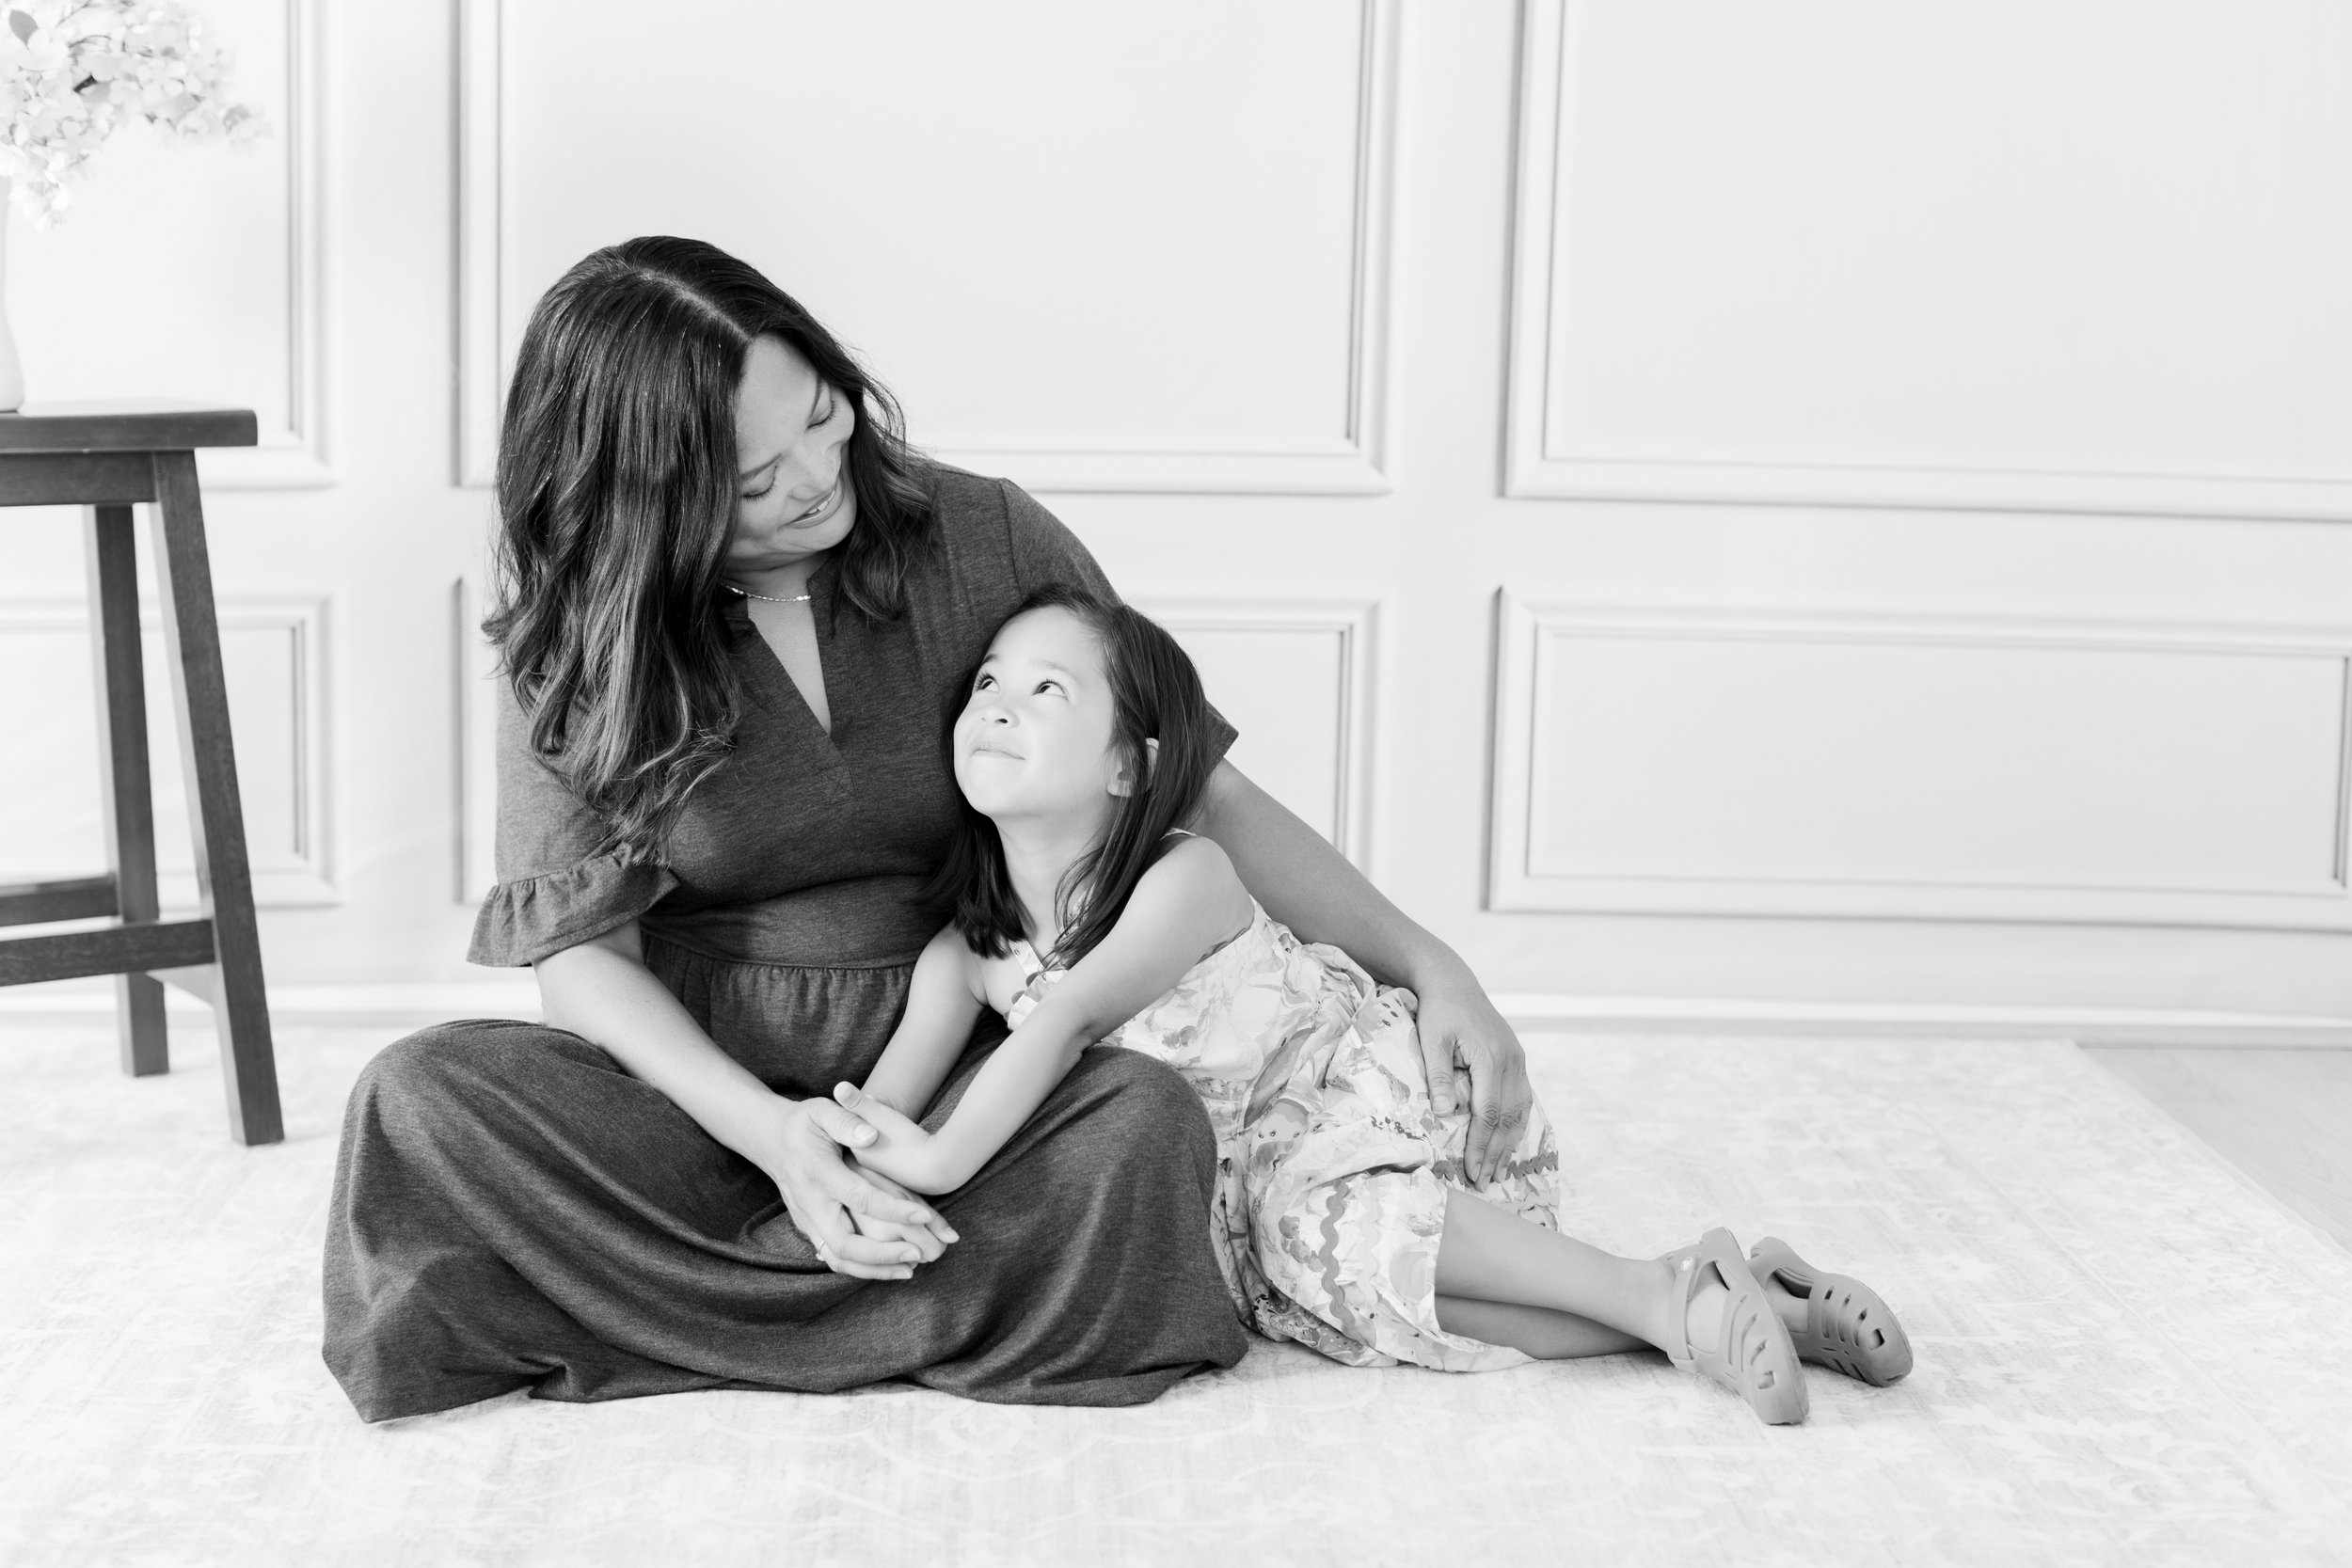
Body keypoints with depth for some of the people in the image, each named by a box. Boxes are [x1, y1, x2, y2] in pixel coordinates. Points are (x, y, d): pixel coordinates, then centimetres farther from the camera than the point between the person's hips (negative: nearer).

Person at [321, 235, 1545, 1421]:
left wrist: (1427, 966, -7)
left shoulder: (981, 543, -3)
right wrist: (768, 1131, -24)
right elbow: (581, 949, -7)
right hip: (701, 1084, 0)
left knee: (1144, 1128, -32)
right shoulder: (575, 639, -4)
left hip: (949, 1067, 0)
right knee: (424, 1099, -28)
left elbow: (1205, 801, 3)